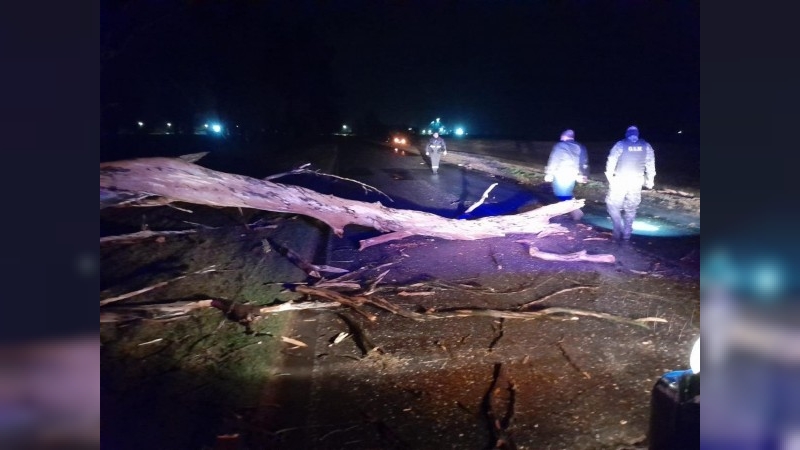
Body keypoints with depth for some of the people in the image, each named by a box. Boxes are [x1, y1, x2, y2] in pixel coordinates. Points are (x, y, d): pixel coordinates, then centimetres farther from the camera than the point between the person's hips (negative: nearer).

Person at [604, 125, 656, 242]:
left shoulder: (620, 145, 0)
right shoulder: (646, 146, 7)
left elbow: (611, 161, -4)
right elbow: (650, 164, 6)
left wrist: (609, 176, 6)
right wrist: (650, 179, 15)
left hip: (620, 181, -3)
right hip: (636, 182, 3)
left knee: (613, 204, 7)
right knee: (630, 209, 12)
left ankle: (618, 232, -3)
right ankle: (626, 235, 15)